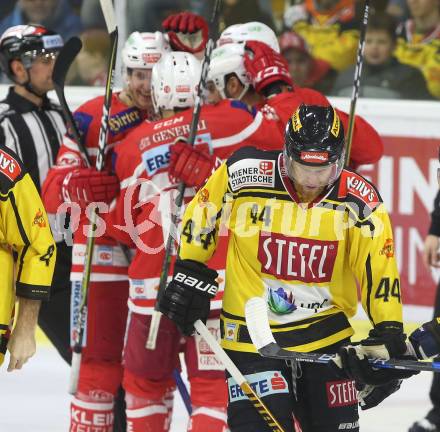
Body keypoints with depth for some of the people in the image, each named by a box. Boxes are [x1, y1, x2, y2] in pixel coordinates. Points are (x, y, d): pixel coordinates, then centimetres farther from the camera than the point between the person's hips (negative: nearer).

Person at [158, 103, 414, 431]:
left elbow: (379, 266, -5)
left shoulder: (358, 199, -9)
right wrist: (190, 273, 3)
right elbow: (201, 214, 3)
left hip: (326, 335, 2)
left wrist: (389, 331, -12)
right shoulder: (243, 174, -13)